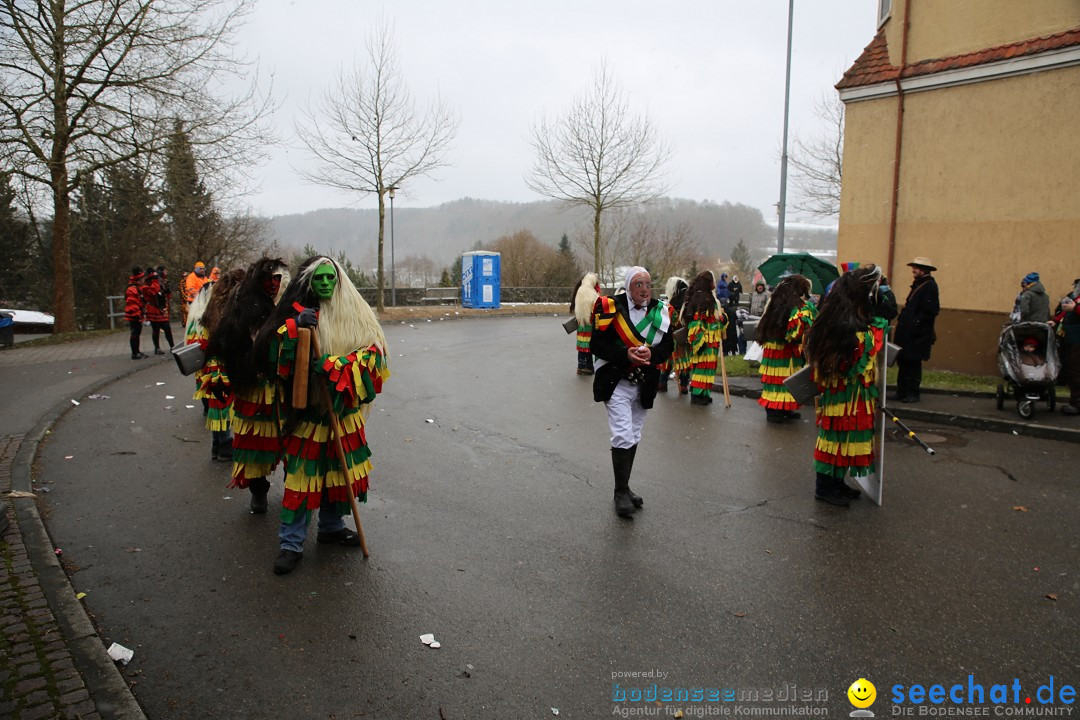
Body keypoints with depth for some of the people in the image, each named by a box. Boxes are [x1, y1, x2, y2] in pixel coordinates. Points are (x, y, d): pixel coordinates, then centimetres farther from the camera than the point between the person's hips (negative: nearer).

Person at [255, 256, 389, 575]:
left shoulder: (355, 313, 2)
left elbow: (374, 349, -9)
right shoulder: (296, 314, -2)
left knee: (339, 470, 14)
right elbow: (274, 355, -11)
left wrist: (334, 365, -20)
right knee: (303, 474, -2)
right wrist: (296, 328, -25)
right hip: (307, 409, -3)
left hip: (343, 409, 3)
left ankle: (331, 526, 34)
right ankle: (291, 543, 9)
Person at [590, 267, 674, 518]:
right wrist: (625, 354, -26)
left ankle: (624, 488, 30)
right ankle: (621, 493, 1)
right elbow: (597, 345, -13)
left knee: (633, 437, 15)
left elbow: (666, 348, 3)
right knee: (623, 436, -12)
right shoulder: (611, 308, -12)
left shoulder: (660, 312, 2)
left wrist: (651, 353, -18)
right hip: (616, 383, -5)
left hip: (644, 385, 5)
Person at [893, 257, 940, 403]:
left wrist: (916, 324, -21)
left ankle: (912, 394, 6)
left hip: (917, 335, -9)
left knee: (913, 363, -2)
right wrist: (902, 320, 10)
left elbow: (930, 310, -20)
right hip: (907, 332, 9)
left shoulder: (929, 285, -12)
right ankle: (902, 392, 20)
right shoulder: (919, 284, 17)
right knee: (903, 361, 12)